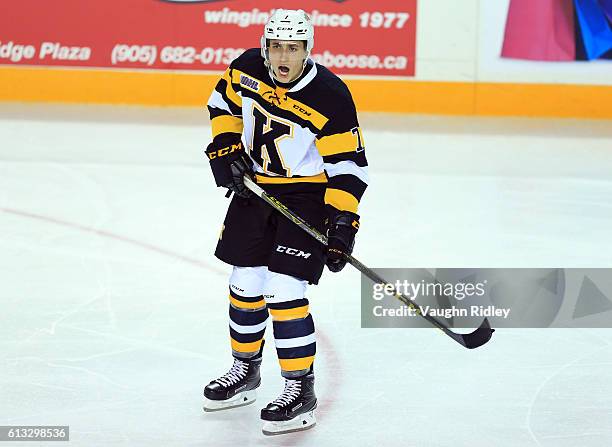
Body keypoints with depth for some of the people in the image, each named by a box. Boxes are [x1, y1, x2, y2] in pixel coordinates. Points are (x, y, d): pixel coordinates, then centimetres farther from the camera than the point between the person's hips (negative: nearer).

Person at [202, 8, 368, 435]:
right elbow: (224, 105, 11)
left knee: (283, 291, -13)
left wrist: (342, 222, -26)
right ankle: (245, 369, 34)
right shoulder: (247, 68, -9)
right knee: (245, 285, 12)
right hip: (255, 188, 6)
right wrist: (225, 151, -3)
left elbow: (348, 164, -21)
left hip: (308, 195, -6)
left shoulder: (330, 96, -24)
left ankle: (300, 389, -1)